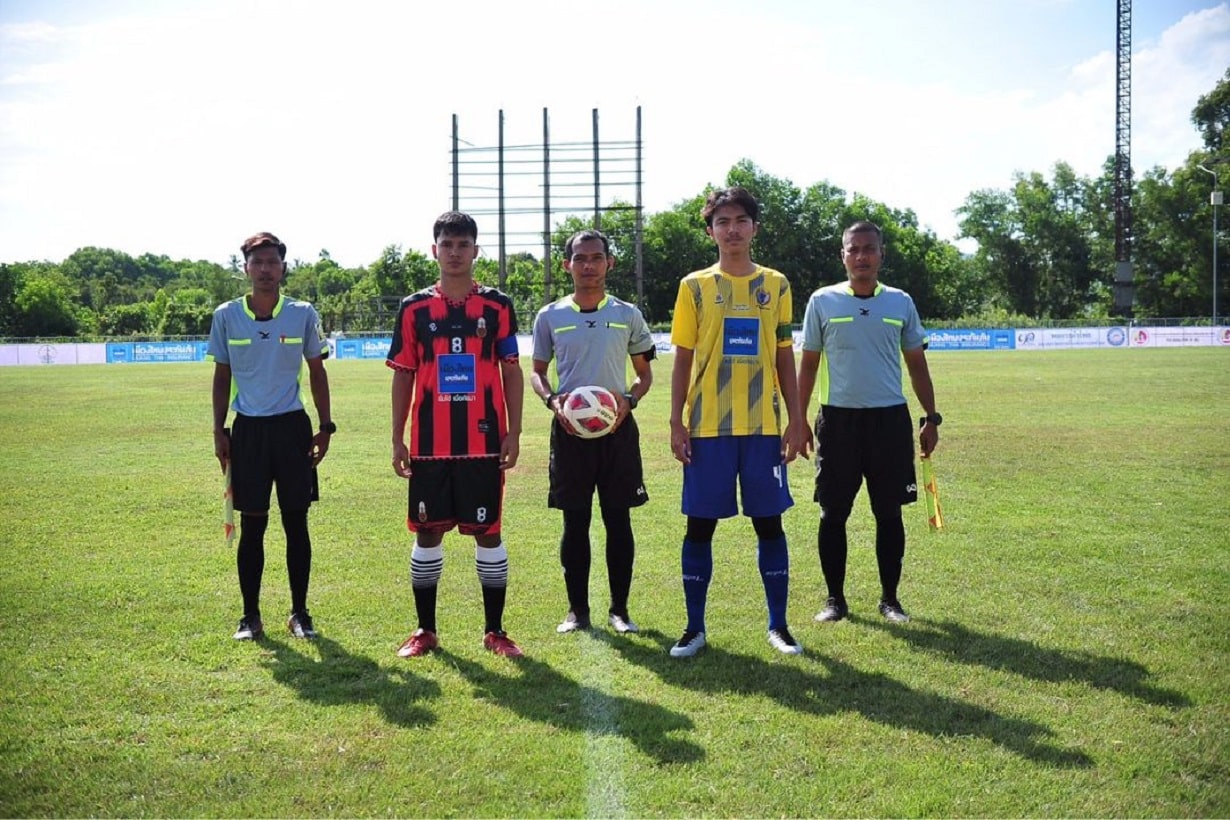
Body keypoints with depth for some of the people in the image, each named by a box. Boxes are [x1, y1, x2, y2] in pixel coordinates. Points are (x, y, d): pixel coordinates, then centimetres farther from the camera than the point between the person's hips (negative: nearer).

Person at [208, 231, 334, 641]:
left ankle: (300, 613, 16)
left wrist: (325, 427, 5)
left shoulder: (303, 314, 0)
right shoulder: (226, 316, 1)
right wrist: (219, 430, 4)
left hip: (292, 427, 0)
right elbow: (222, 376, 9)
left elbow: (316, 372, 8)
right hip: (248, 429, 0)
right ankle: (250, 615, 15)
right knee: (252, 526, 4)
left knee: (296, 523, 4)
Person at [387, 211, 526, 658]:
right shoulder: (414, 308, 6)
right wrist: (397, 440, 3)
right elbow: (403, 376, 7)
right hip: (429, 444, 1)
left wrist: (513, 433, -3)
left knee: (488, 532, 3)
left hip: (484, 441, -1)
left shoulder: (497, 306, 4)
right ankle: (425, 629, 18)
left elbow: (511, 372, 4)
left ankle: (494, 630, 14)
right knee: (427, 532, 7)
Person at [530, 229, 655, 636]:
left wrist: (629, 400, -9)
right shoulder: (550, 317, 4)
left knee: (619, 519, 4)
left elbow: (645, 373, 11)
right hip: (569, 429, 0)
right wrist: (553, 400, -9)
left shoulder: (627, 315, 5)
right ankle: (577, 609, 14)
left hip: (617, 427, 0)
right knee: (575, 522, 4)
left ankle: (619, 608, 14)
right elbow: (537, 372, 12)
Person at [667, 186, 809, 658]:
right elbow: (682, 360, 4)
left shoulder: (775, 285, 8)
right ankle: (694, 627, 13)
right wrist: (676, 423, -2)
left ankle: (778, 624, 16)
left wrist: (795, 419, 3)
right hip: (708, 426, -1)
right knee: (700, 525, 2)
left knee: (769, 522, 5)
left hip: (763, 425, 1)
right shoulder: (695, 286, 4)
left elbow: (784, 358, 10)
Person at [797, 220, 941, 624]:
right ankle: (835, 598, 14)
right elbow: (808, 363, 7)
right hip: (838, 419, -1)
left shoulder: (901, 302, 6)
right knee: (833, 513, 2)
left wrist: (931, 418, 8)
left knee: (889, 512, 6)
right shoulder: (822, 301, 2)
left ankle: (889, 598, 17)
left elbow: (917, 364, 12)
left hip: (890, 419, 1)